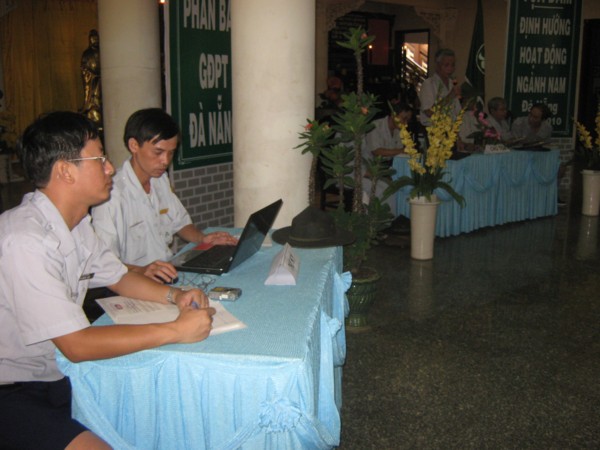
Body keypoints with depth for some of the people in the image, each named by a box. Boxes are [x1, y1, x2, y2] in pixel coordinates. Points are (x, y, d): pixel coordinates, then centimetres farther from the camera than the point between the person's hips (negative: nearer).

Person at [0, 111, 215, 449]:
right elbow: (77, 345, -27)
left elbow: (118, 277, 16)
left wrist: (174, 295, -3)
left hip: (62, 373, 8)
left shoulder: (77, 222, 2)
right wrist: (176, 330, -24)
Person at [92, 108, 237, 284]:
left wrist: (202, 238, 5)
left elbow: (180, 222, 24)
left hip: (168, 275, 8)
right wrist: (141, 271, -38)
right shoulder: (112, 195, -18)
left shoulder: (161, 180, 11)